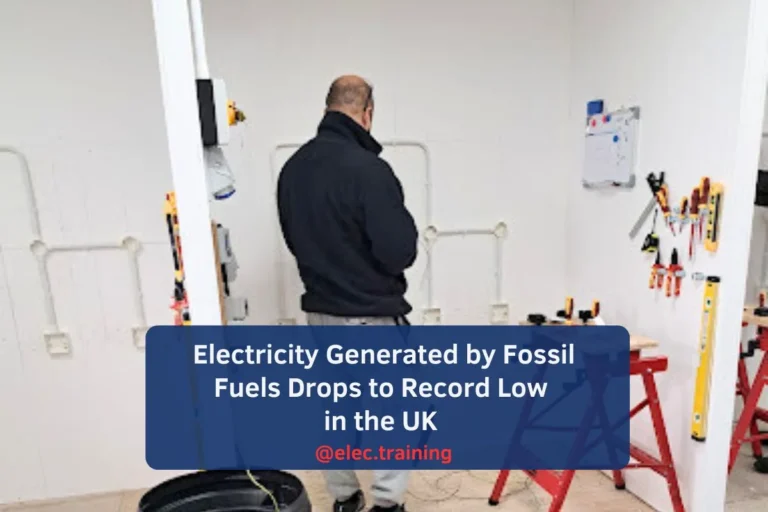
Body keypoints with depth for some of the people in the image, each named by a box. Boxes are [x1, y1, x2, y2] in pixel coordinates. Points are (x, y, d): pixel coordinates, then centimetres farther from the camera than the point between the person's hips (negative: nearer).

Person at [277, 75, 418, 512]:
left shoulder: (293, 167, 2)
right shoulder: (368, 168, -22)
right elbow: (400, 252, -22)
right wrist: (406, 228, -2)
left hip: (319, 308, 7)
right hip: (372, 313, -7)